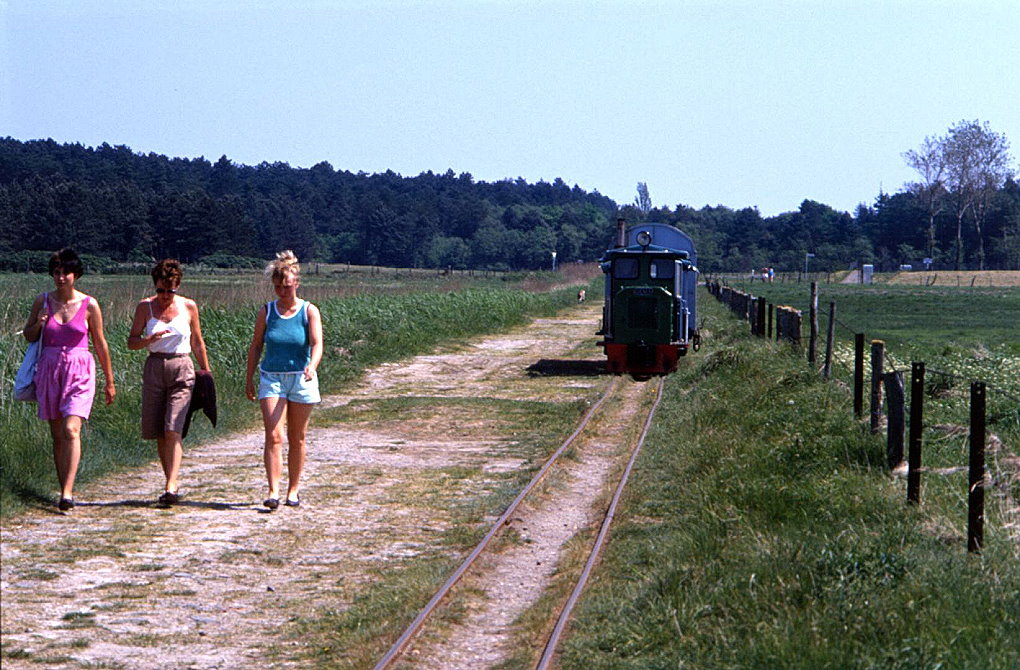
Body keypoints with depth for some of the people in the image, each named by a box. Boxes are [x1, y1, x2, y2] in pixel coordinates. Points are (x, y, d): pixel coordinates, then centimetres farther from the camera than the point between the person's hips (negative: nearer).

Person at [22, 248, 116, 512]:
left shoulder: (89, 305, -2)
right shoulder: (43, 301, 4)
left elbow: (100, 344, 6)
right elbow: (28, 336, 14)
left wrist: (109, 381, 10)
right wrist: (38, 324, -9)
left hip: (79, 370, -3)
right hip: (49, 369, 3)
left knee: (71, 430, -17)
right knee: (57, 435, 7)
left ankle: (67, 494, -21)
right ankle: (64, 490, 16)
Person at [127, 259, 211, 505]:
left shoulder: (189, 307, 3)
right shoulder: (145, 307, 3)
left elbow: (197, 342, 14)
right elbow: (131, 342, 2)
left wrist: (206, 370, 17)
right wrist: (150, 339, -17)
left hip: (181, 368, -2)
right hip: (154, 368, 2)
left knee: (172, 431, -14)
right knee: (159, 434, 5)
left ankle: (171, 488, -19)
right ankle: (173, 482, 18)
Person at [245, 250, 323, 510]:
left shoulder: (309, 311, -2)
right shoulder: (266, 311, 2)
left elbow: (317, 344, -13)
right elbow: (256, 345, 10)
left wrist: (312, 366, -32)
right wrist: (249, 379, 10)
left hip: (301, 380, 0)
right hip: (271, 378, 0)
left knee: (297, 439, 8)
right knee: (273, 436, -12)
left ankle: (294, 489, 20)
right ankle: (273, 491, -15)